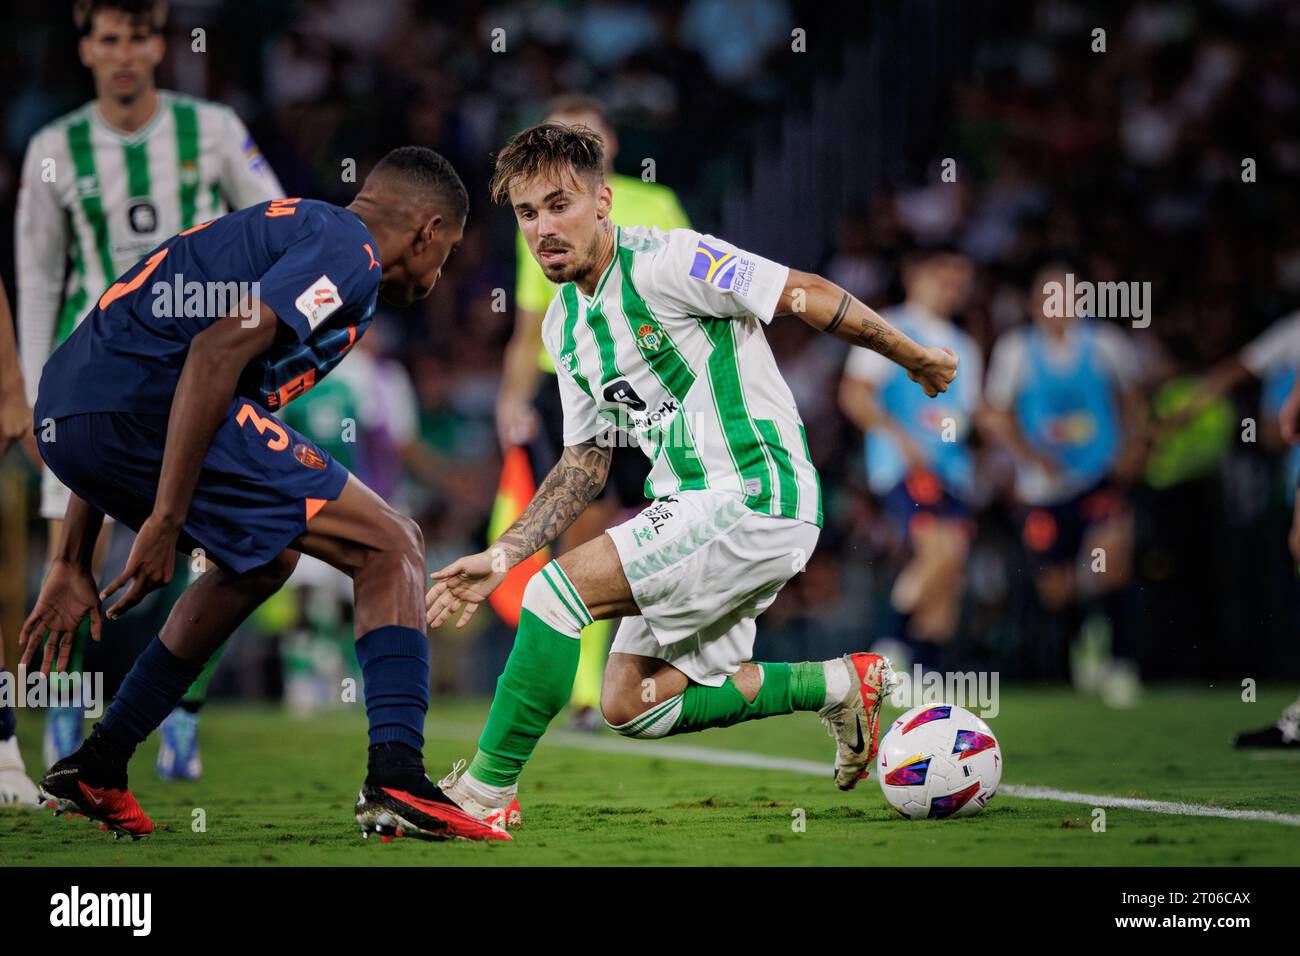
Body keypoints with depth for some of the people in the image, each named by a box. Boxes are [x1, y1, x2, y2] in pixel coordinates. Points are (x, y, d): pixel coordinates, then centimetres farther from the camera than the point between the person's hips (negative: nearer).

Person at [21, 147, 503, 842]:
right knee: (389, 546, -1)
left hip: (61, 415, 9)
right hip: (148, 400, -9)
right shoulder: (350, 248, 2)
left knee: (264, 561, 30)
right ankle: (395, 779, -16)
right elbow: (217, 351, -16)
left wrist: (73, 563, 31)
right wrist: (165, 522, -19)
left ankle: (95, 768, 29)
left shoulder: (280, 228, 31)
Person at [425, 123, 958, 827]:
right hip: (696, 511, 9)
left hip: (756, 497, -9)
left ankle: (485, 794, -12)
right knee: (631, 705, 7)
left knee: (559, 589, -20)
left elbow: (807, 295, -10)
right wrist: (500, 558, 11)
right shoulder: (564, 325, 13)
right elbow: (585, 464, 20)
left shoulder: (661, 261, -14)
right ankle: (839, 684, 19)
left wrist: (914, 357, -2)